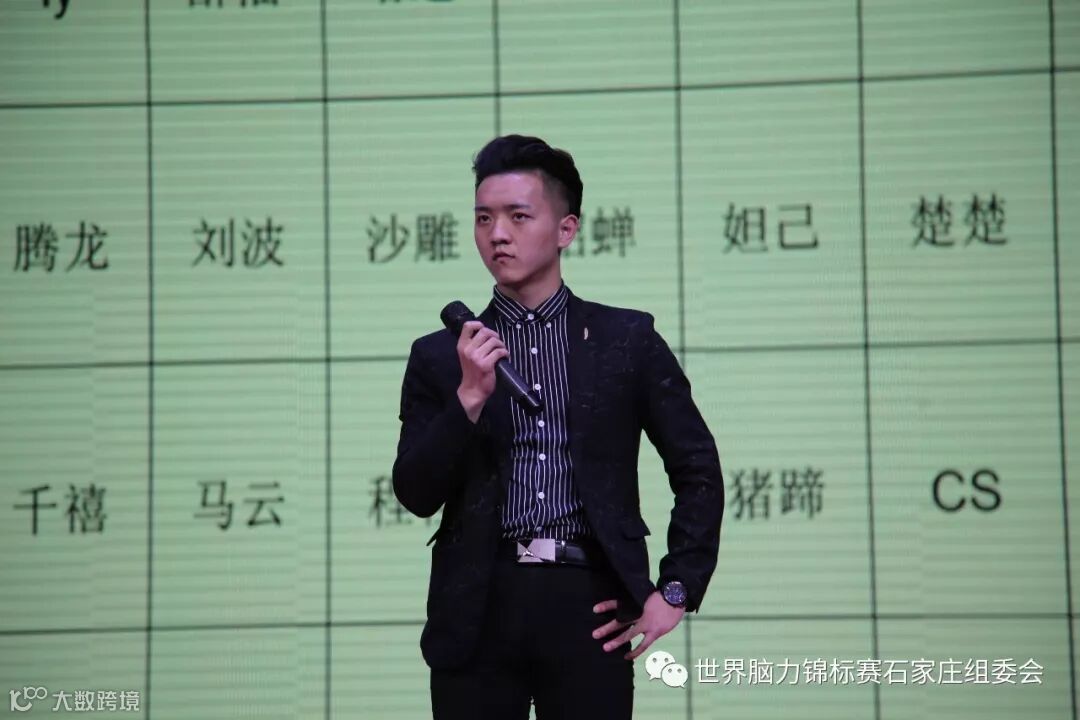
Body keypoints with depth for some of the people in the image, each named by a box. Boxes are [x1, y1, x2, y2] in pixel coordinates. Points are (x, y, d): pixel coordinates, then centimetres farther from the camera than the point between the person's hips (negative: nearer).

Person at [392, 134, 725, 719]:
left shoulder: (627, 340, 8)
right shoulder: (440, 357, 9)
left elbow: (698, 471, 9)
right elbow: (416, 495, 2)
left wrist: (676, 592, 2)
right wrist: (469, 396, -11)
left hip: (590, 608, -1)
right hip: (479, 610, 1)